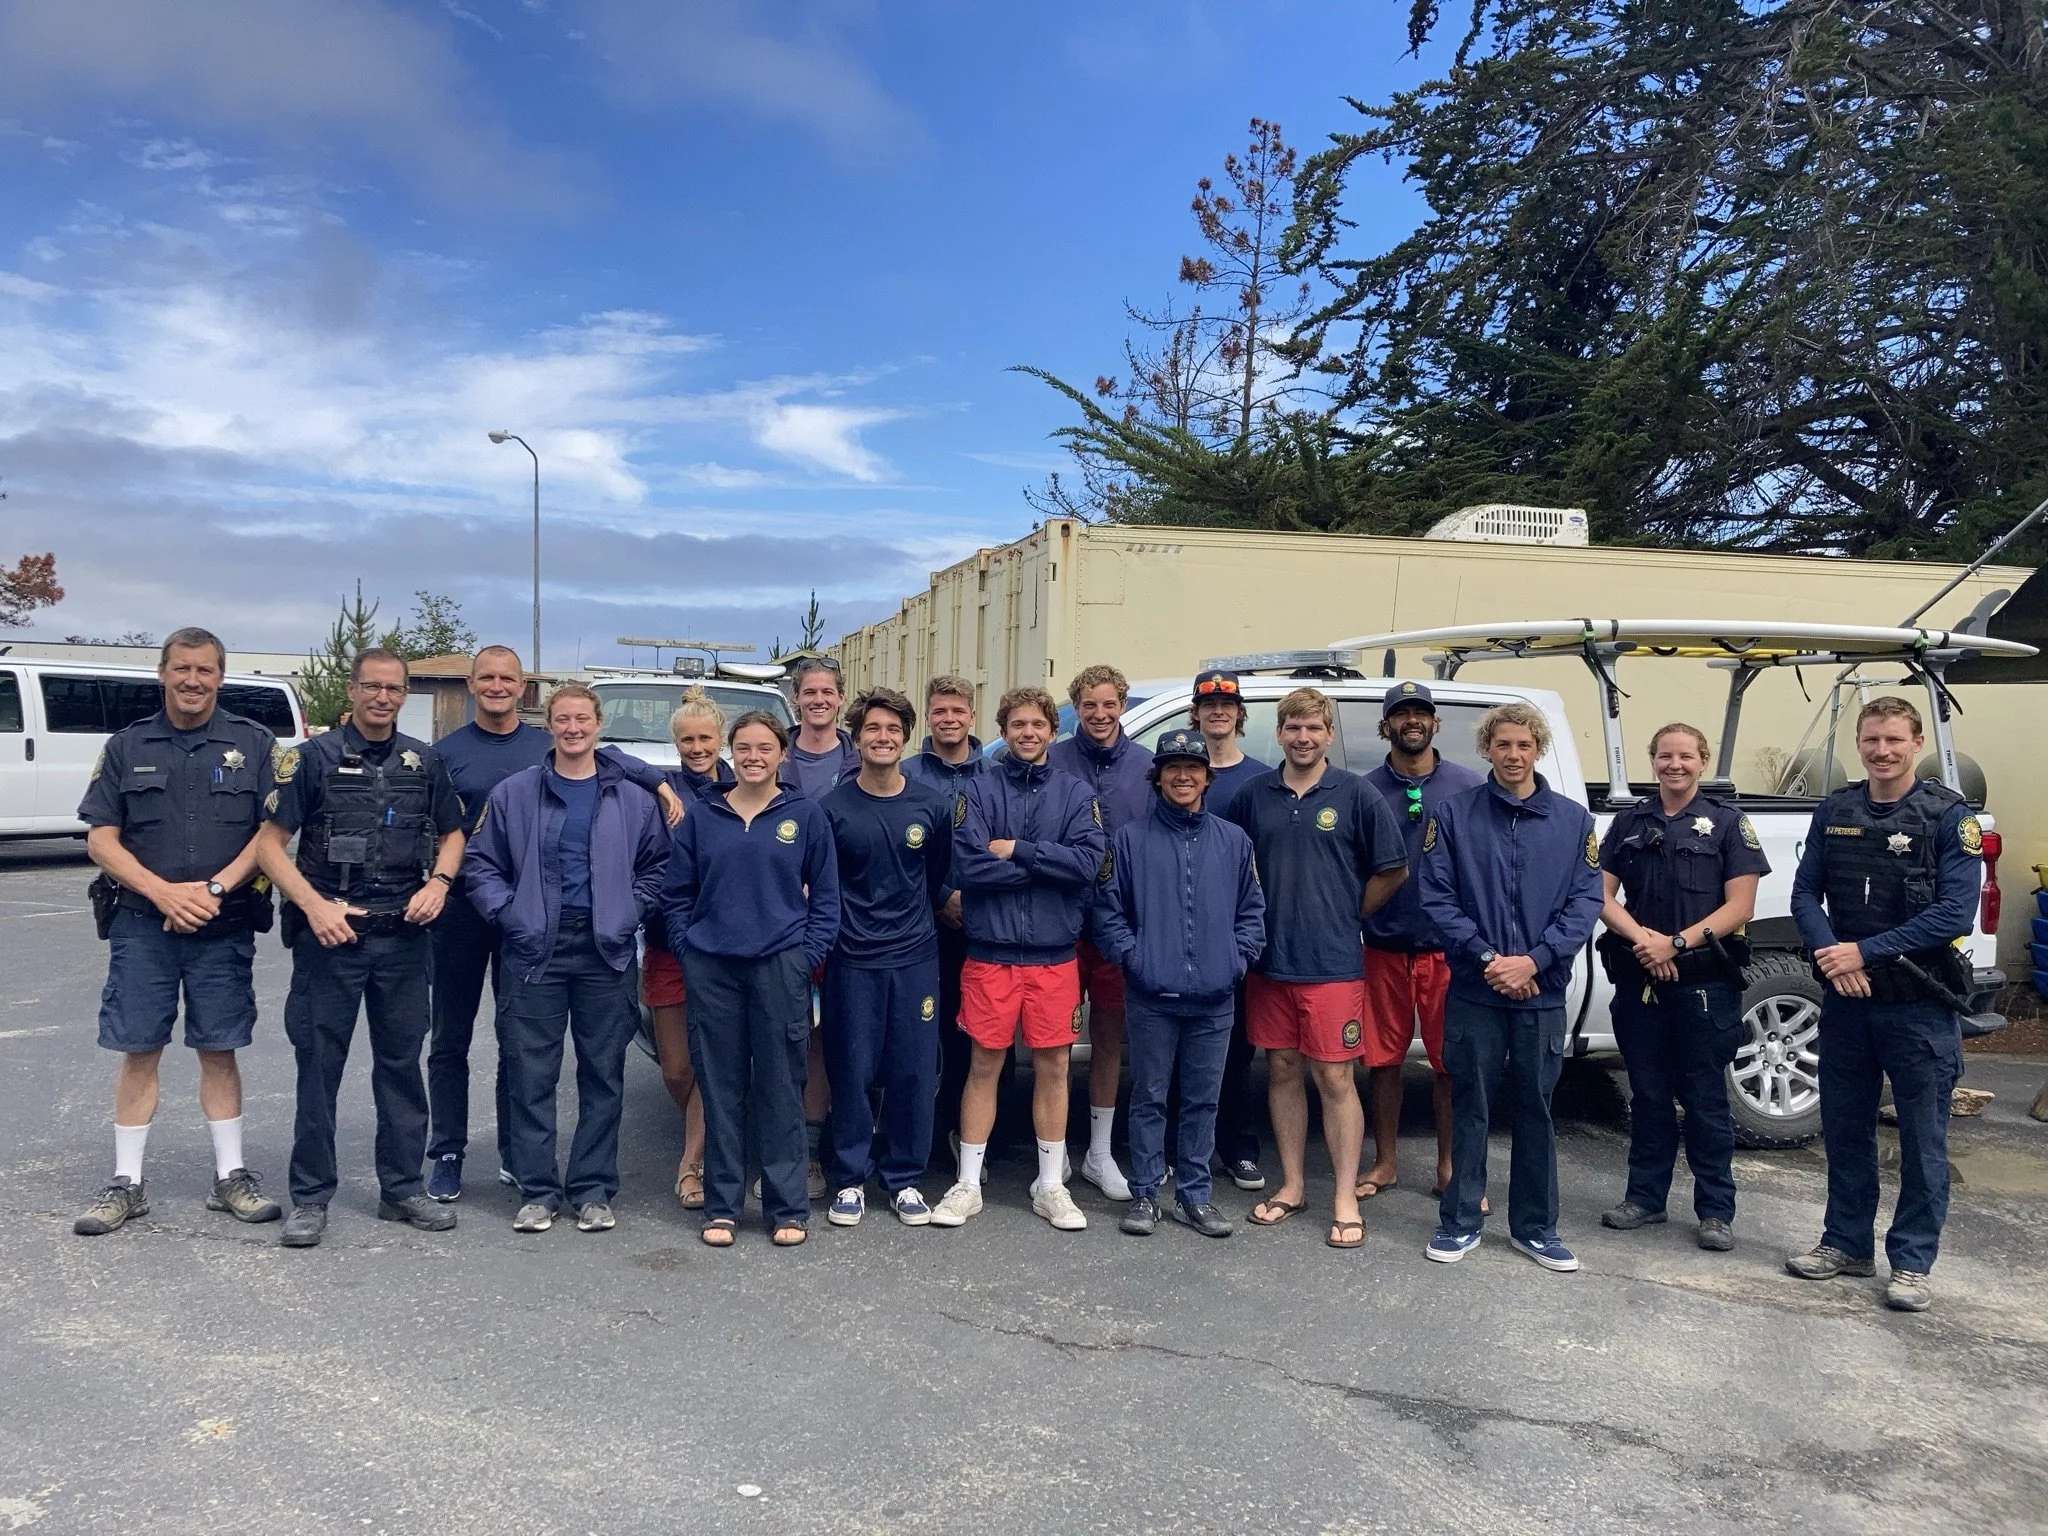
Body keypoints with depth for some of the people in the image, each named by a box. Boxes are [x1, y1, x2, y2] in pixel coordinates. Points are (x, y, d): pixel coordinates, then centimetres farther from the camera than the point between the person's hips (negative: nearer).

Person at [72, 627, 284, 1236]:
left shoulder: (254, 744, 3)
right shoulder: (128, 746, 7)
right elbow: (100, 839, 3)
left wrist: (215, 889, -14)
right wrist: (162, 891, -12)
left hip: (224, 928, -1)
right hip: (141, 926, 1)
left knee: (219, 1051, 6)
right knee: (138, 1051, 5)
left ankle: (230, 1176, 15)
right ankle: (127, 1183, 15)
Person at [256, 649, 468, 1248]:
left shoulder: (424, 762, 9)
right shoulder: (314, 758, -1)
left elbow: (451, 834, 16)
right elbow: (270, 842, -4)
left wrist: (438, 882, -3)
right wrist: (314, 905, -16)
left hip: (404, 935, 3)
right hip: (330, 933, -3)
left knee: (402, 1061, 10)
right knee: (318, 1064, 3)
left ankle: (403, 1187, 21)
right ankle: (310, 1197, 14)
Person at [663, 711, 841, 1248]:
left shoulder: (806, 815, 4)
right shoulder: (700, 816, 9)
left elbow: (825, 894, 5)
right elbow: (677, 892, 11)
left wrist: (810, 954, -4)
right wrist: (687, 946, 0)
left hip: (781, 966, -1)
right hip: (711, 968, 2)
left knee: (781, 1088, 2)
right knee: (720, 1089, 6)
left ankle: (788, 1208, 12)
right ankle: (722, 1207, 17)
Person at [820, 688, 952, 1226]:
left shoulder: (932, 806, 1)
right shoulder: (834, 807, -3)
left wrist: (914, 915, 9)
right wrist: (835, 928, -2)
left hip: (915, 957, 2)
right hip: (853, 959, -1)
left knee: (914, 1071, 6)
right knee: (853, 1071, 3)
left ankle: (905, 1178, 20)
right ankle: (850, 1179, 18)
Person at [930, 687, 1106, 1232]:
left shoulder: (1075, 794, 4)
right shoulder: (979, 792, 0)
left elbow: (1088, 860, -12)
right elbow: (970, 866, -14)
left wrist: (1016, 850, -14)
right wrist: (1048, 864, -11)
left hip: (1055, 956, 1)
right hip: (990, 952, -1)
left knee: (1053, 1067, 8)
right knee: (984, 1064, 7)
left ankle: (1051, 1185, 22)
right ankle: (968, 1185, 18)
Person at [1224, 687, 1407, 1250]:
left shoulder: (1356, 793, -3)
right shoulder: (1254, 795, 5)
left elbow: (1393, 870, 2)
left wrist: (1348, 915, 4)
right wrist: (1256, 917, 6)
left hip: (1333, 964, -3)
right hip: (1269, 960, 3)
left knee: (1335, 1079, 1)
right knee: (1282, 1071, 11)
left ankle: (1346, 1200, 10)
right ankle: (1292, 1185, 24)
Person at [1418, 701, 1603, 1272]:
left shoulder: (1573, 820, 3)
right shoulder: (1455, 814, -1)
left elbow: (1585, 903, -2)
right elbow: (1437, 897, -6)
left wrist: (1533, 960, -14)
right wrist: (1487, 957, -15)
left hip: (1543, 992, 1)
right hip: (1474, 990, -1)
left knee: (1536, 1111, 11)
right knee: (1470, 1107, 7)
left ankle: (1535, 1226, 24)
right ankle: (1460, 1221, 19)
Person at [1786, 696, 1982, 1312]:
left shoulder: (1949, 817, -7)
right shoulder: (1835, 811, 5)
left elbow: (1956, 913, -14)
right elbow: (1805, 894, 5)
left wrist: (1865, 952, -18)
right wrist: (1830, 953, -13)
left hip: (1920, 1006, -4)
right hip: (1844, 1000, 4)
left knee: (1922, 1139, 5)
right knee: (1844, 1127, 13)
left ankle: (1912, 1261, 18)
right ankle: (1848, 1242, 28)